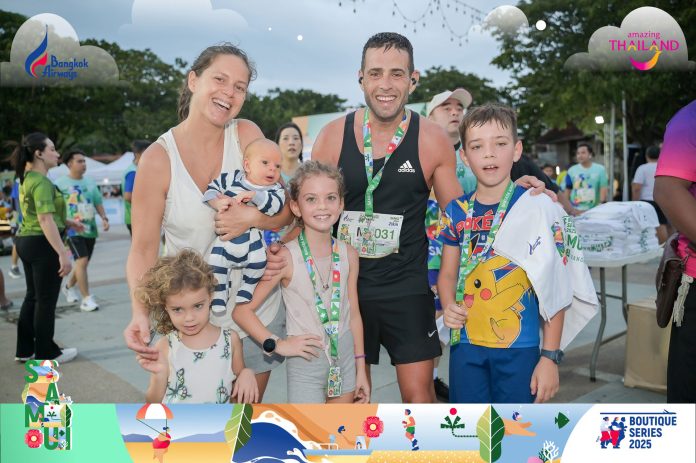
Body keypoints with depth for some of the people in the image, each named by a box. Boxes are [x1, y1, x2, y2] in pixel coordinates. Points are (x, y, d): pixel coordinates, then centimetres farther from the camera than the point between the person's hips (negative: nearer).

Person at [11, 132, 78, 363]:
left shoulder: (28, 178, 12)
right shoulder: (41, 182, -19)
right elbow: (45, 220, -27)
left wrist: (67, 222, 34)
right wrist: (63, 254, -30)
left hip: (26, 241, 10)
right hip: (42, 244, -10)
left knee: (33, 297, 17)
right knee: (46, 301, 1)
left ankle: (25, 350, 26)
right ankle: (47, 353, 13)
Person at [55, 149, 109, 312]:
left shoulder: (90, 182, 13)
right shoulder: (60, 183, -3)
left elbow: (98, 203, 17)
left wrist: (104, 218, 1)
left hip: (90, 229, 6)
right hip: (73, 229, -6)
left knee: (82, 262, 13)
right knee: (82, 260, -17)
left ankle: (69, 287, 40)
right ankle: (86, 299, -13)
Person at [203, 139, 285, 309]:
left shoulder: (275, 189, -3)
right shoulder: (231, 178, -3)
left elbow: (276, 205, -23)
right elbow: (211, 189, 2)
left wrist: (253, 195, -29)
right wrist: (218, 203, -17)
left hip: (253, 237, 0)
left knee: (258, 263, -16)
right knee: (215, 263, -8)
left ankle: (247, 288, 11)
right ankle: (219, 293, 15)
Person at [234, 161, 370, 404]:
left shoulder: (348, 255, -3)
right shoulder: (286, 257, -17)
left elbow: (353, 313, 5)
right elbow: (242, 310, -14)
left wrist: (361, 369, 8)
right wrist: (278, 344, -16)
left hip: (345, 356, 5)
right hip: (306, 361, -4)